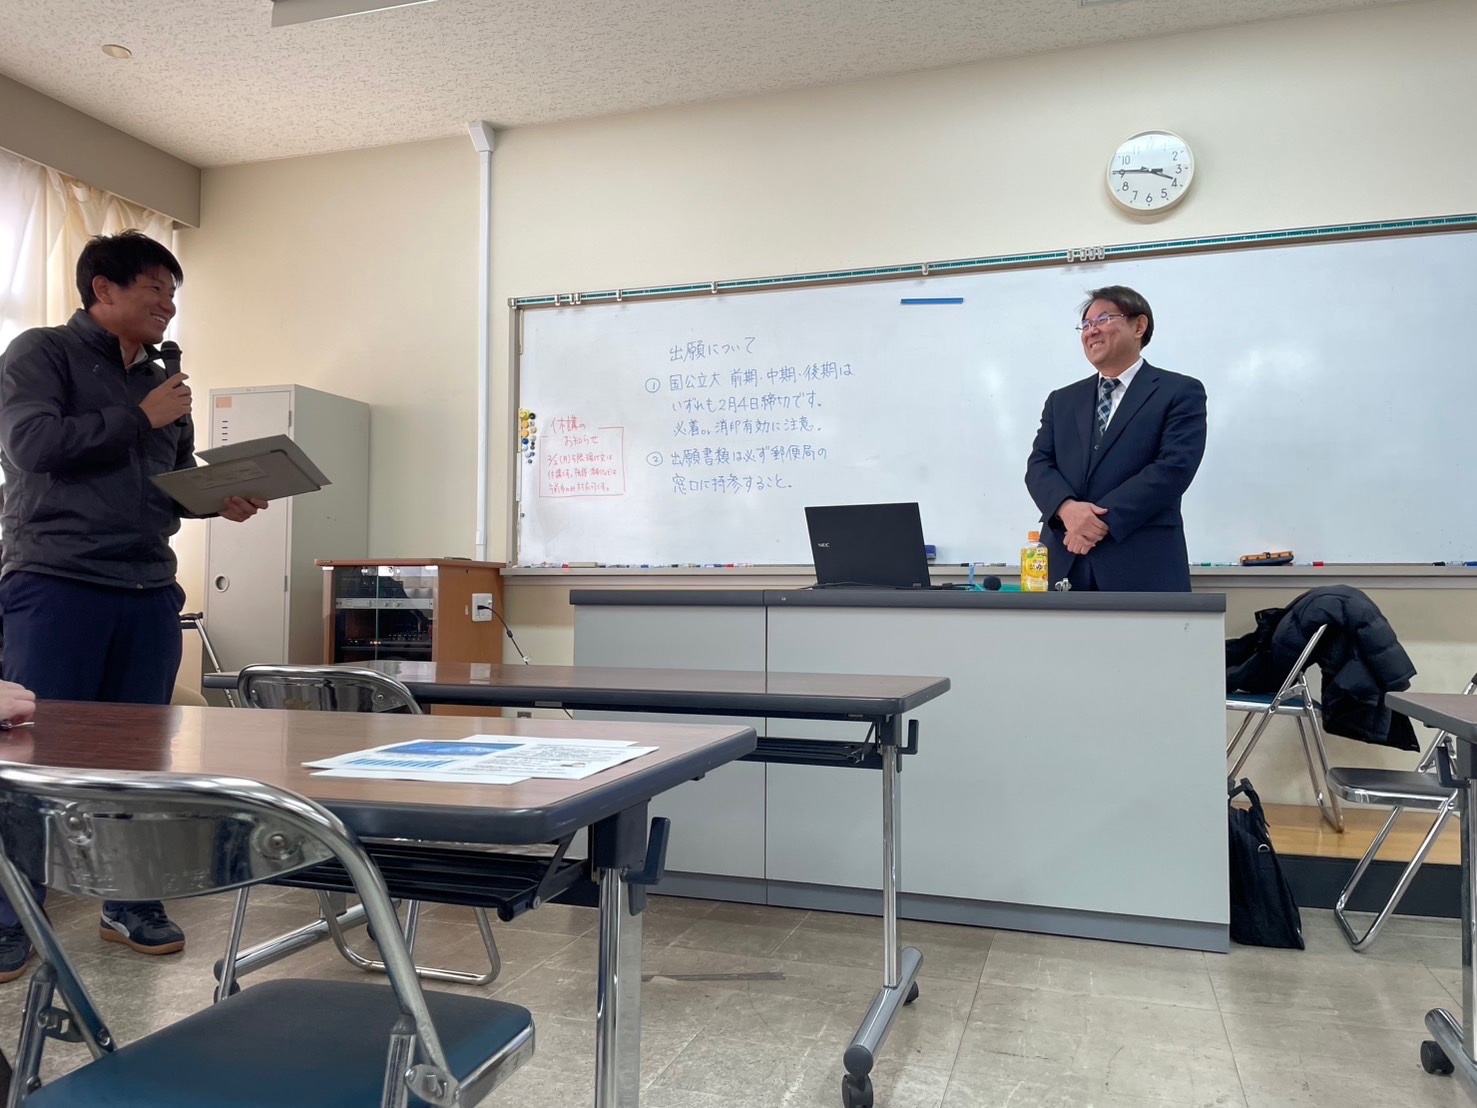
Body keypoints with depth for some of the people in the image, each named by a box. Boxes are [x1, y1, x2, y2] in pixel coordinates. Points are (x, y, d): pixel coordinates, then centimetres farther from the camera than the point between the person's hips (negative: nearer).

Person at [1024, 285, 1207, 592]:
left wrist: (1103, 519, -15)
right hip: (1065, 565, 4)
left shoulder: (1180, 392, 5)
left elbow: (1173, 468, -8)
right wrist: (1067, 508, -14)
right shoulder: (1062, 400, 20)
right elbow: (1039, 465, 8)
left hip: (1143, 569, -4)